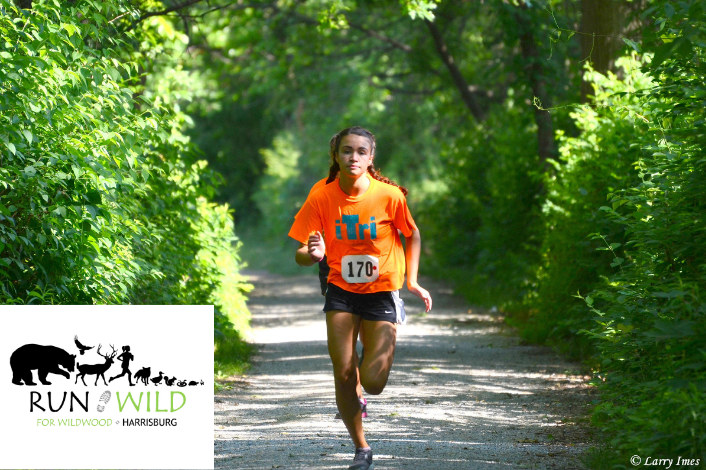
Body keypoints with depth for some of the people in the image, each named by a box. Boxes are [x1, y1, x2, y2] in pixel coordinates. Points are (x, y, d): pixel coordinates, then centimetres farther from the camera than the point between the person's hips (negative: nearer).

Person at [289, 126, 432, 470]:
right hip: (341, 291, 1)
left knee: (373, 384, -9)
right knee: (343, 374, -9)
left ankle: (378, 354, 30)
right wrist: (314, 254, -34)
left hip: (382, 292, -1)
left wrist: (411, 280, -4)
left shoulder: (389, 195, -15)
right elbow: (300, 256, -11)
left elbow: (413, 236, 3)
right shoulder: (322, 197, -12)